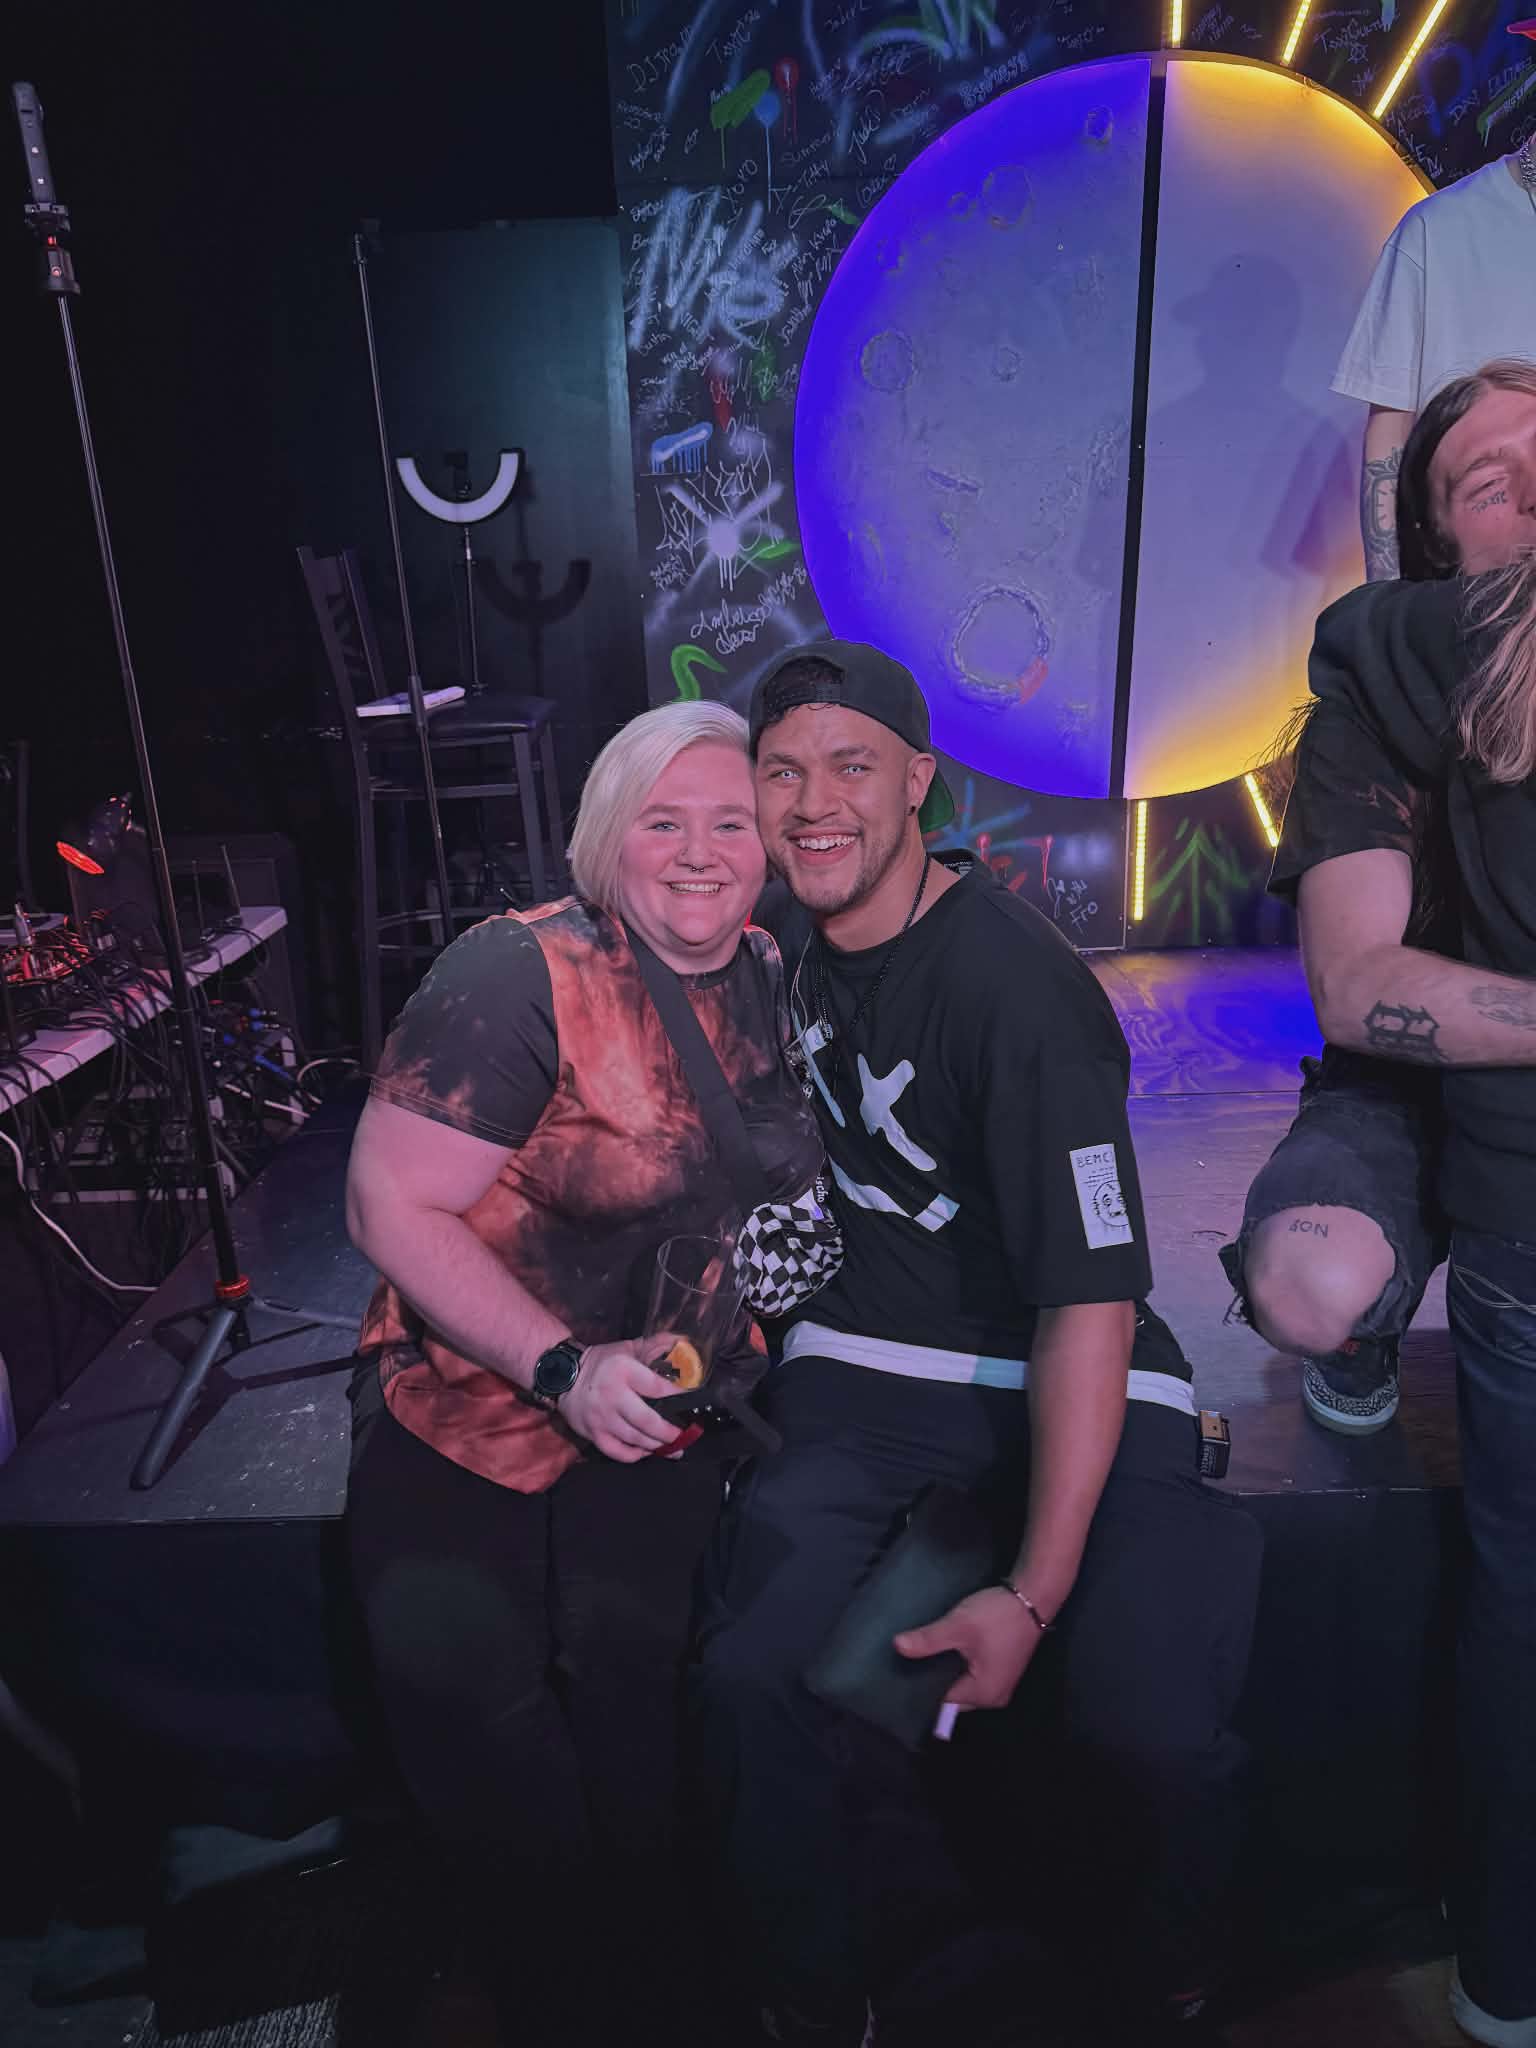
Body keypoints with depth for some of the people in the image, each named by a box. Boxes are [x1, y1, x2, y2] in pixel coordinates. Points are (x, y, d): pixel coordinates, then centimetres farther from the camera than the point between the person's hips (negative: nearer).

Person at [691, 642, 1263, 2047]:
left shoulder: (1018, 989, -19)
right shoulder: (799, 939, 4)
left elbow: (1090, 1306, -20)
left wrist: (1033, 1592, -20)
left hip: (1066, 1374, -4)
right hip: (867, 1355, 5)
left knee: (1156, 1737, -24)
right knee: (752, 1678, -20)